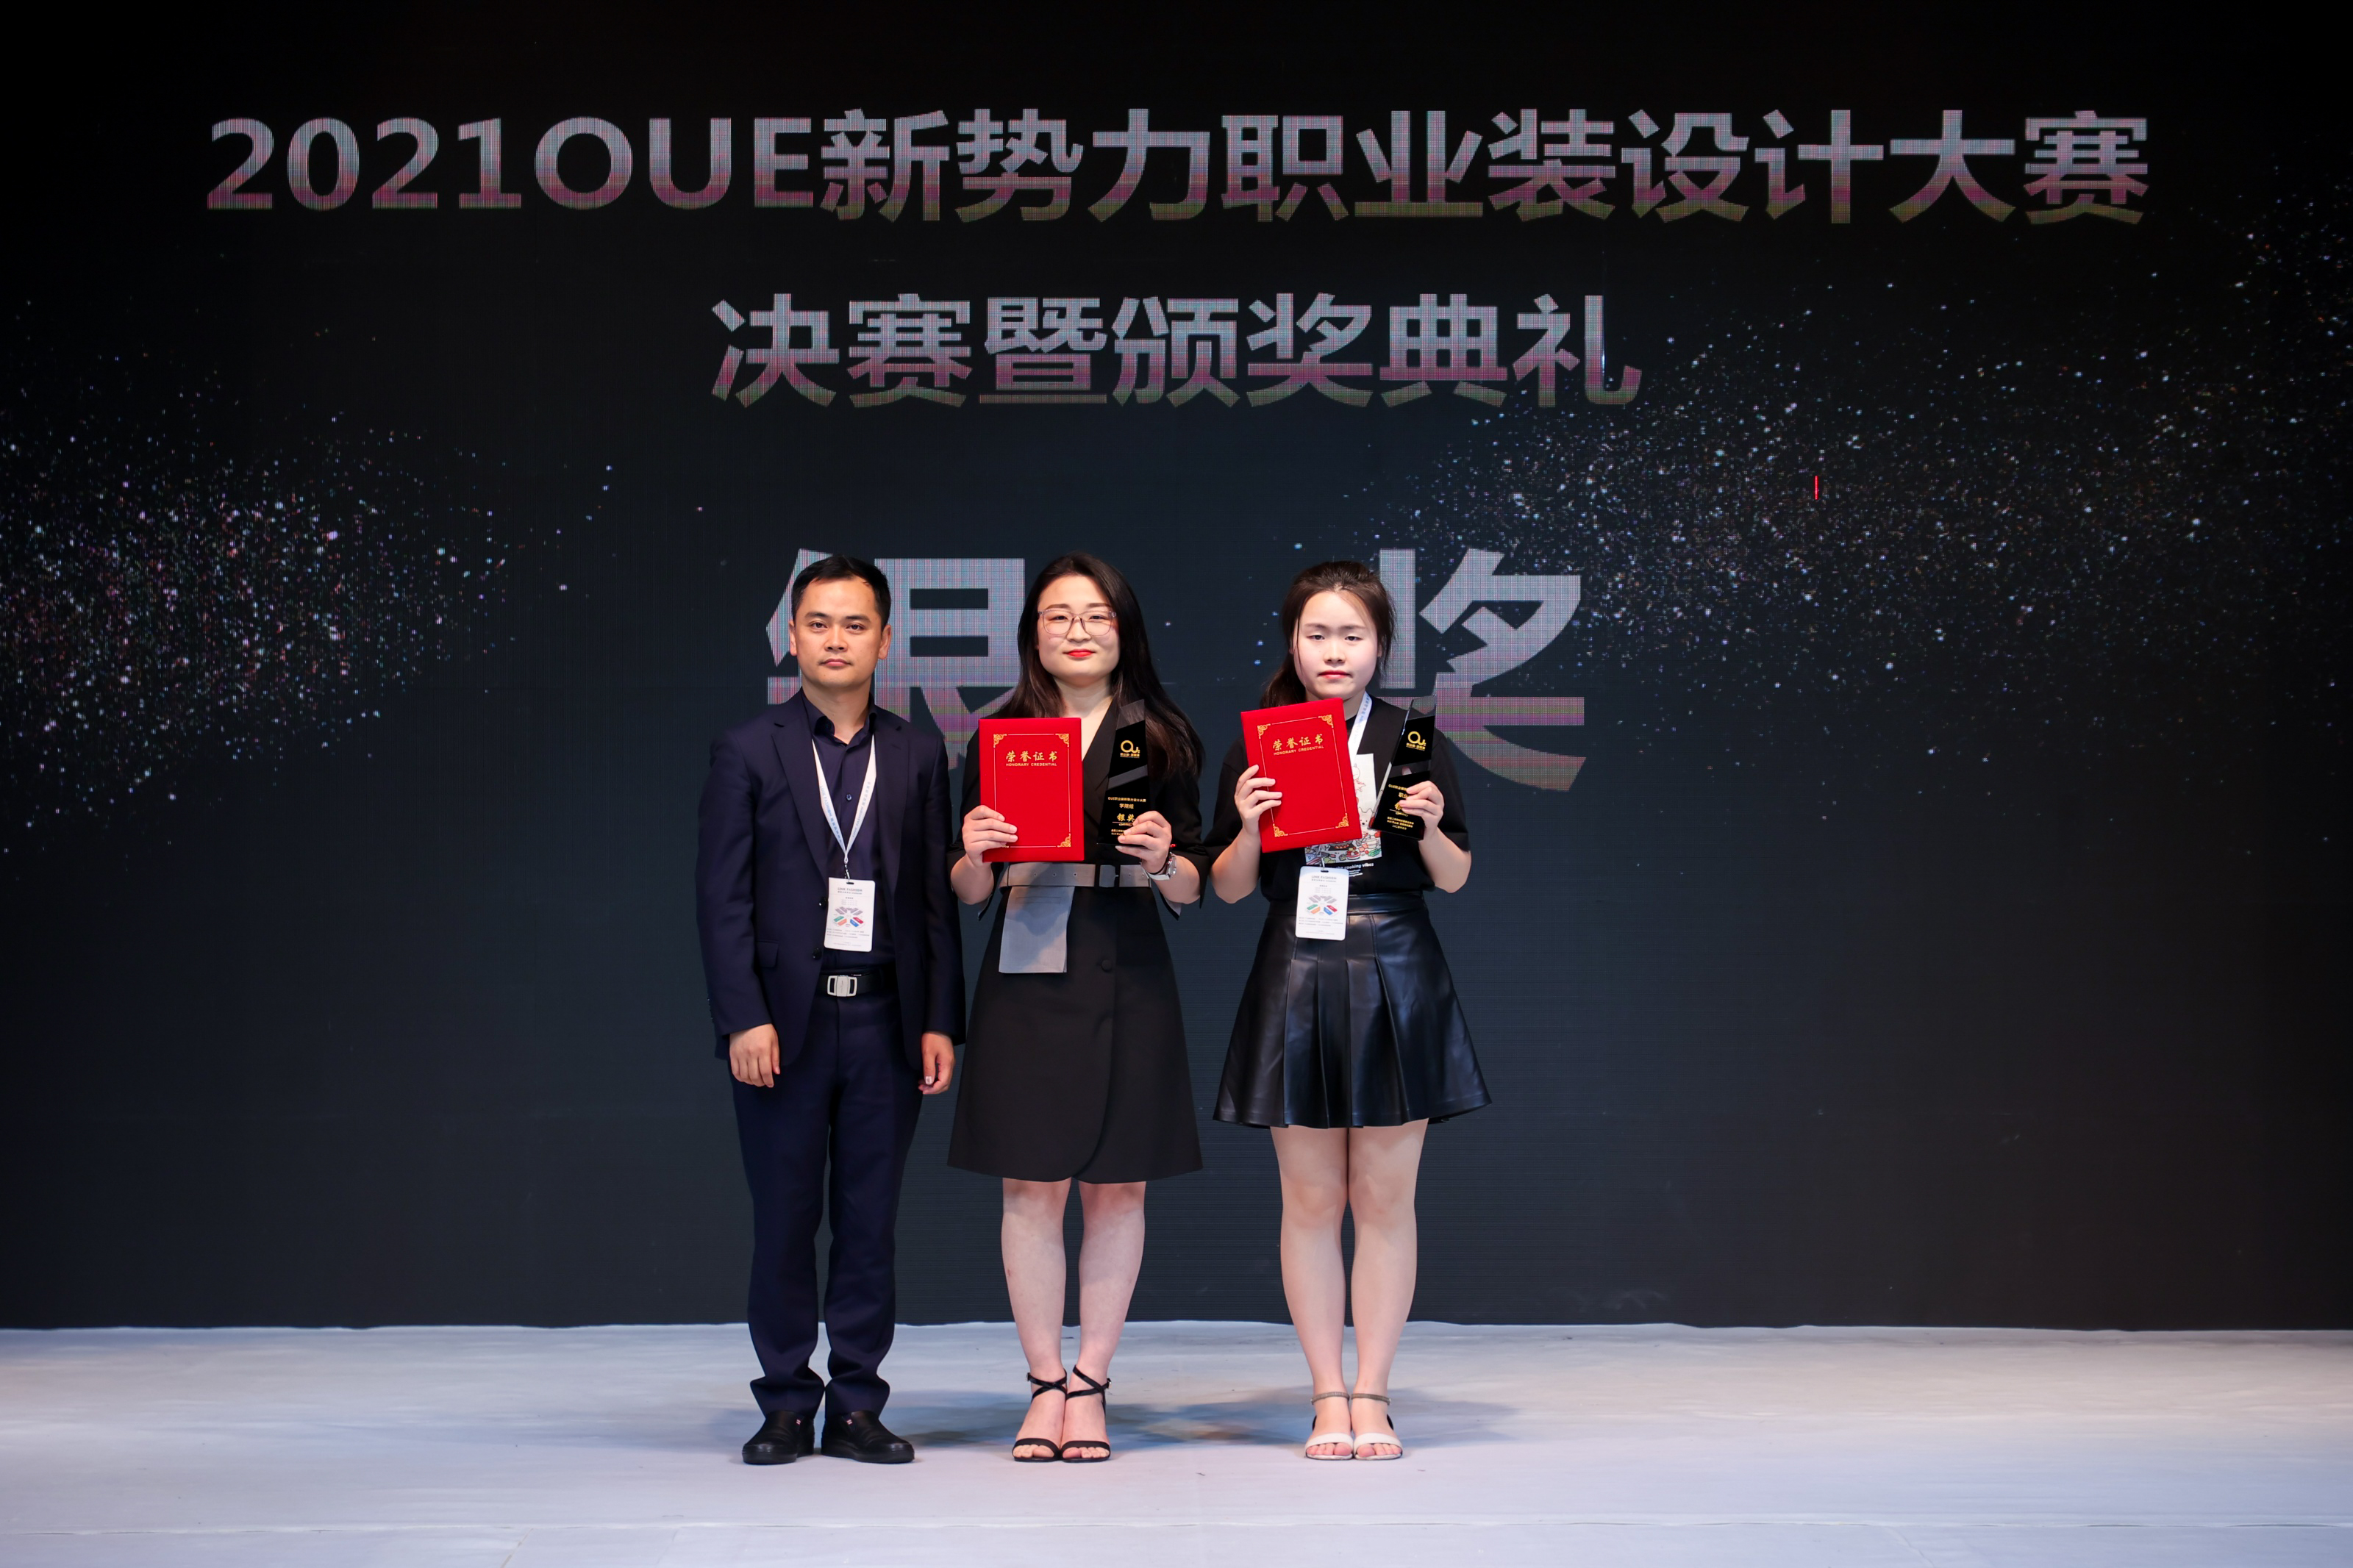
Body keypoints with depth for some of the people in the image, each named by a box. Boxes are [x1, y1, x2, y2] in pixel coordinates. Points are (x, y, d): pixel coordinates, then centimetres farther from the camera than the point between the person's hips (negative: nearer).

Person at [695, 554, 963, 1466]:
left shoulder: (917, 759, 9)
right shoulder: (747, 753, 3)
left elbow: (936, 902, 8)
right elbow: (721, 896, -2)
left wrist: (940, 1022, 1)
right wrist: (745, 1018, -11)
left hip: (884, 1022, 2)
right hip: (783, 1022, -1)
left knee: (870, 1220, 5)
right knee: (783, 1220, 3)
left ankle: (857, 1407, 13)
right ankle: (786, 1406, 13)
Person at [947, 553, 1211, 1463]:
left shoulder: (1160, 739, 7)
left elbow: (1193, 889, 6)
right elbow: (969, 891, 8)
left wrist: (1163, 860, -14)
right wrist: (975, 852, -13)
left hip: (1127, 979, 0)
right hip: (1025, 977, 0)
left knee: (1116, 1185, 2)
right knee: (1032, 1184, -1)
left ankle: (1091, 1386, 11)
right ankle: (1045, 1385, 10)